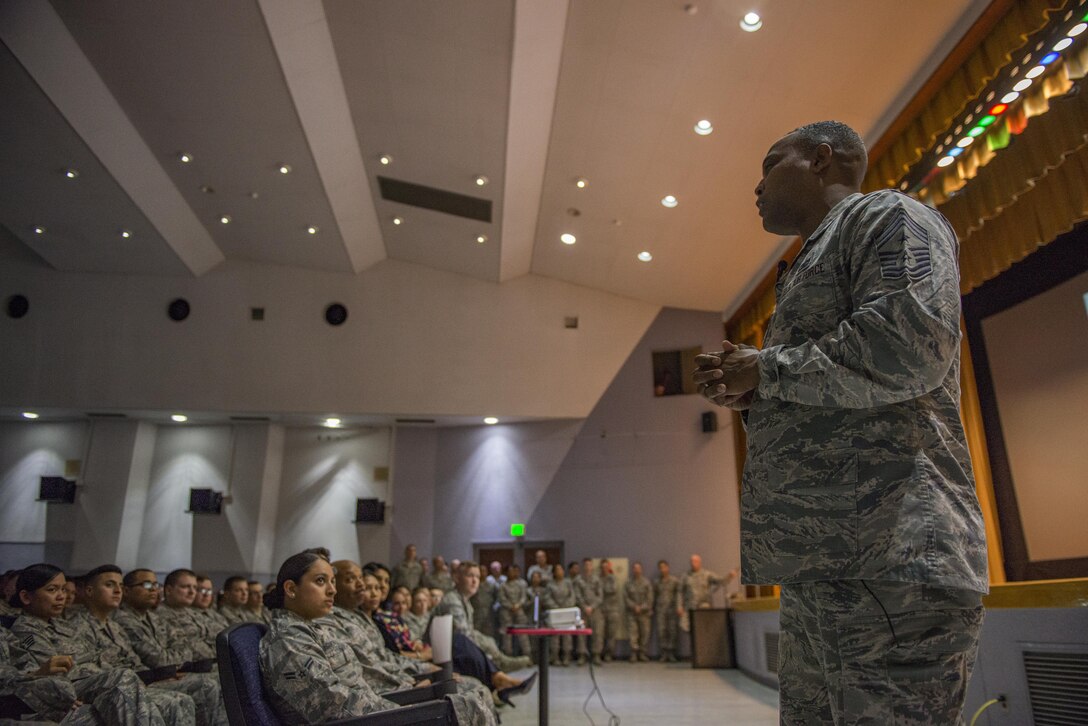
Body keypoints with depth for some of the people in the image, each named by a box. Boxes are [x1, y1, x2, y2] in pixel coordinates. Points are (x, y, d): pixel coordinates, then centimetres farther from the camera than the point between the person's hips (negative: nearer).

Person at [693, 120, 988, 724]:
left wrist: (765, 369, -8)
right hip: (821, 566, 10)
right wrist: (748, 396, 11)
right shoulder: (815, 262, 29)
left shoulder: (884, 216, 1)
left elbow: (907, 345, -20)